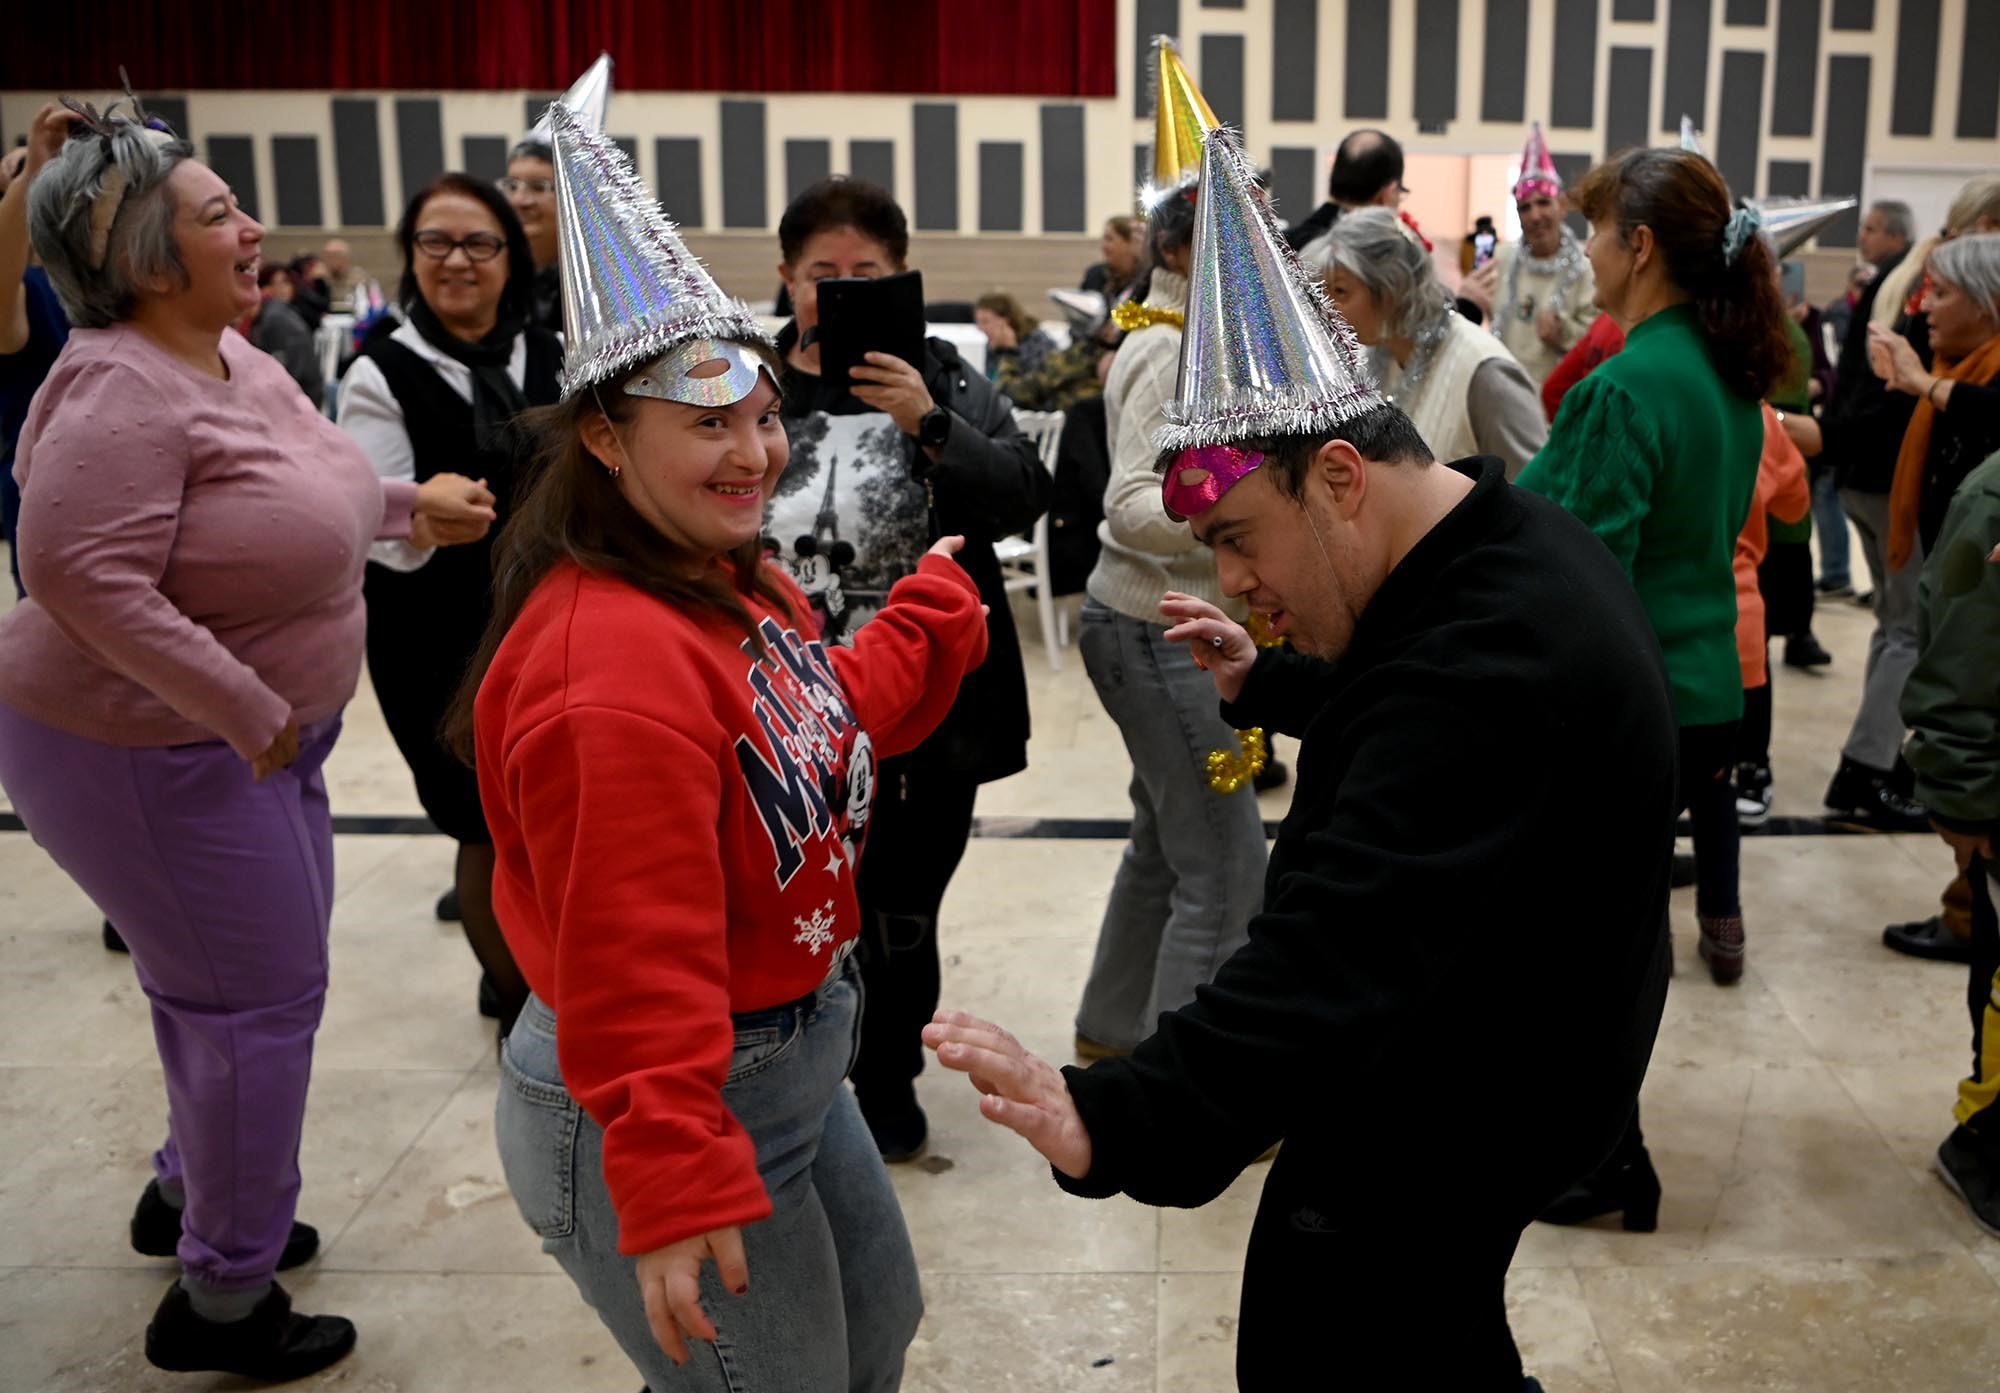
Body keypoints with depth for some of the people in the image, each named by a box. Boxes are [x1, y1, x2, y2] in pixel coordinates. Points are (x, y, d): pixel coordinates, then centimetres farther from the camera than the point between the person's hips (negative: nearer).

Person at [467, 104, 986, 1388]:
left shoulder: (744, 591, 3)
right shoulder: (610, 661, -30)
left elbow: (838, 717, 18)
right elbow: (633, 963, -31)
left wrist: (935, 609, 9)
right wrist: (674, 1189, -28)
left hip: (794, 1064, 10)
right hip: (670, 1113, -10)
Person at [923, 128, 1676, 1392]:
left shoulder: (1488, 666, -34)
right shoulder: (1508, 552, 1)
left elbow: (1345, 944, -43)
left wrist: (1122, 1122, -50)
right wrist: (1264, 681, 15)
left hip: (1448, 1125, -10)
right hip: (1492, 1072, 10)